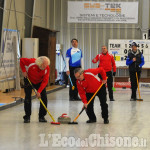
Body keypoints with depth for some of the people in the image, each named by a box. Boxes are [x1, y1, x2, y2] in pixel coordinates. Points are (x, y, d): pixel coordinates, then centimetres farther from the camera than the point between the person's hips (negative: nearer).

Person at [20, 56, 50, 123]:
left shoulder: (47, 69, -27)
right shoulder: (32, 62, -32)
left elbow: (45, 81, -25)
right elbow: (22, 60, -17)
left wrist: (39, 91, -32)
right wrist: (24, 71, -22)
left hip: (39, 82, 2)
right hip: (29, 81, -2)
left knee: (44, 98, -8)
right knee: (28, 98, -10)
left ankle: (41, 116, 2)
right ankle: (27, 117, 0)